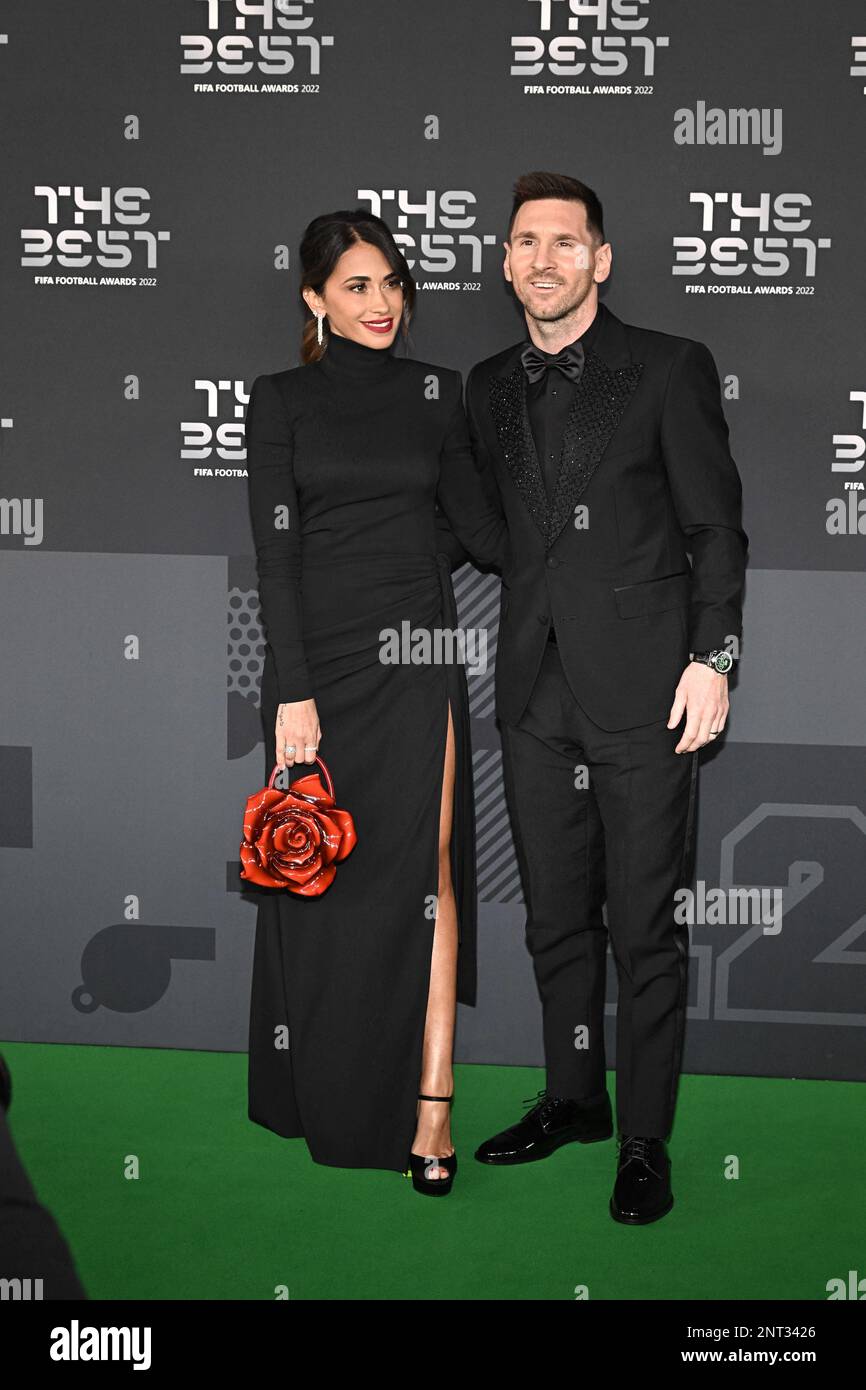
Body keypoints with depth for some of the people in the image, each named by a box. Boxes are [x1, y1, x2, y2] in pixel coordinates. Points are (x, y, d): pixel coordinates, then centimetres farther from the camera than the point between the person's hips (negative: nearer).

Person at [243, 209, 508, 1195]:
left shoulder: (435, 392, 9)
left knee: (423, 873, -3)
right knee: (321, 879, 6)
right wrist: (293, 693, -10)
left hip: (416, 657, 1)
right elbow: (275, 551, -5)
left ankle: (429, 1107, 1)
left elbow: (475, 523, 14)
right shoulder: (282, 399, 2)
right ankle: (320, 1096, 25)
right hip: (319, 652, -1)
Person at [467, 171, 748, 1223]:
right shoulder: (488, 387, 14)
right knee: (556, 918, 13)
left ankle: (646, 1139, 12)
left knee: (645, 928, 0)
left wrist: (712, 658, -10)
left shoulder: (671, 369, 0)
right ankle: (573, 1098, 30)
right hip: (536, 694, 5)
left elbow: (716, 527, -1)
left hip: (643, 696, -4)